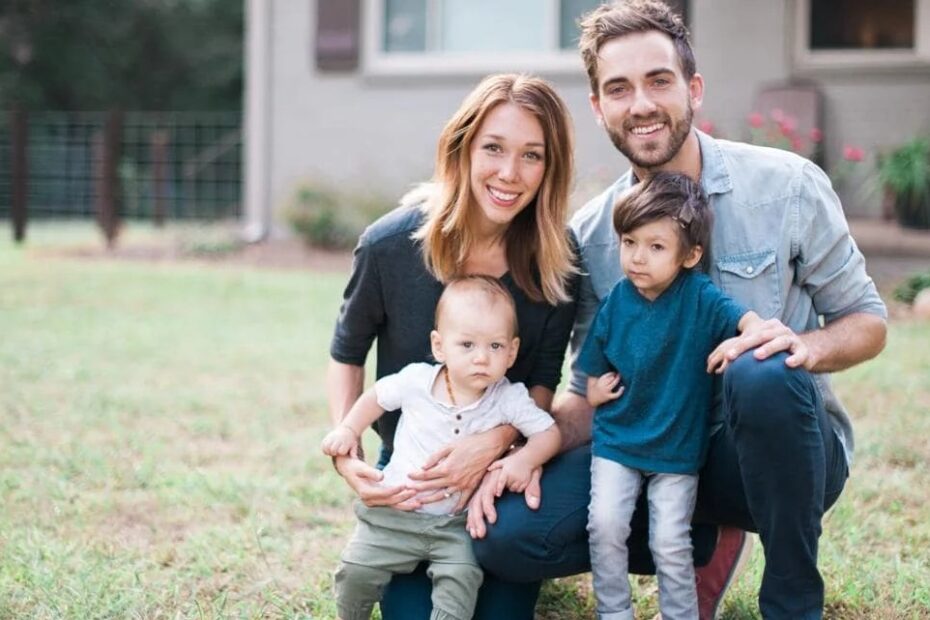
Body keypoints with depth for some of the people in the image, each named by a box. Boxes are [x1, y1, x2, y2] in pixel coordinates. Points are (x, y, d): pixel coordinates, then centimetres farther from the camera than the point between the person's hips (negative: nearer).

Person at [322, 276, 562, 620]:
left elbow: (548, 432, -5)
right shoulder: (416, 380, -8)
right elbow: (377, 396, 10)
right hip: (395, 513, 1)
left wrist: (525, 459, -24)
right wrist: (348, 429, 1)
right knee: (356, 571, -4)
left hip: (456, 524, -1)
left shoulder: (509, 399, -10)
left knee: (461, 579, -23)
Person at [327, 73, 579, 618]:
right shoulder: (392, 244, -19)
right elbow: (347, 356, -3)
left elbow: (543, 383, -7)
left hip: (506, 466, 1)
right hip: (410, 470, -1)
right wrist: (344, 454, -17)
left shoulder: (556, 257, -15)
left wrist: (494, 443, -26)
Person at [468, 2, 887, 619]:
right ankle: (710, 539, 7)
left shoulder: (787, 185, -8)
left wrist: (807, 347, -24)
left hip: (791, 451, -2)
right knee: (507, 533, -19)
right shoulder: (591, 234, 0)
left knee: (763, 376, -38)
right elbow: (594, 394, 4)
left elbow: (867, 320, -1)